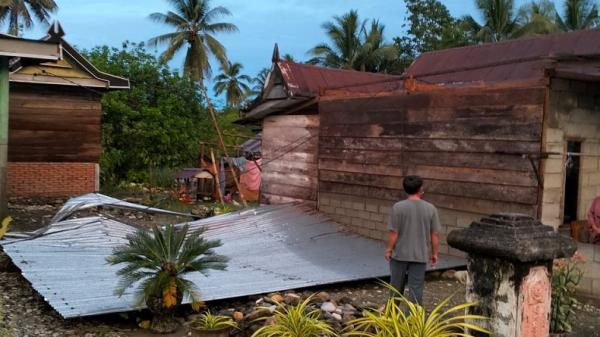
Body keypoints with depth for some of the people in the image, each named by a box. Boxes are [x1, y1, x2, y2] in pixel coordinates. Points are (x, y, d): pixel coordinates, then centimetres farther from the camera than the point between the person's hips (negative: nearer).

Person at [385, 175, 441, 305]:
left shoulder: (398, 207, -12)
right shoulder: (430, 208, -6)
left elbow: (393, 232, -12)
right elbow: (435, 234, -2)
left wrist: (389, 249, 2)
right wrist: (434, 253, 9)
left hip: (400, 254, 0)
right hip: (420, 255, 1)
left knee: (396, 285, 15)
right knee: (416, 287, 7)